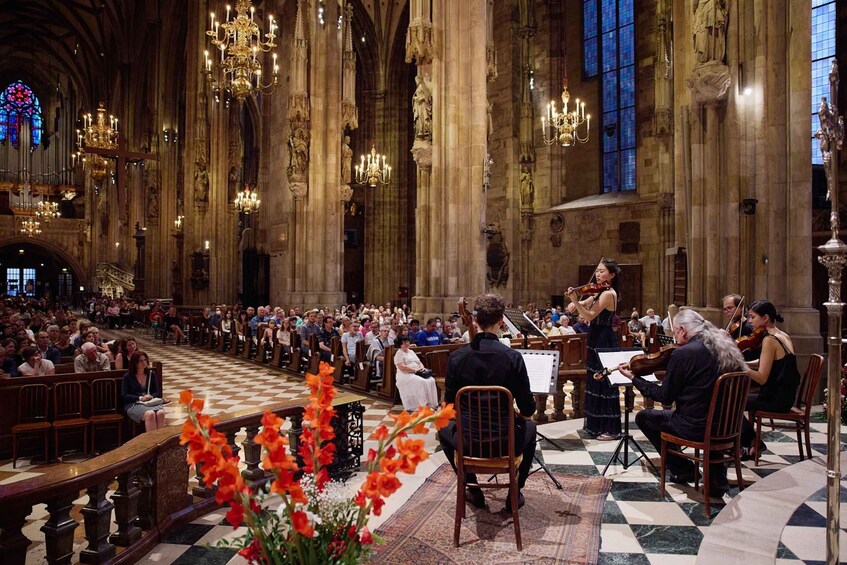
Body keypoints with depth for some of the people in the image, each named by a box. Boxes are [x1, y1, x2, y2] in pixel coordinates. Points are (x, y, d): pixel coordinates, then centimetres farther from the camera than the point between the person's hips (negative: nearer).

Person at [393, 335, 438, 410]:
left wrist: (422, 368, 0)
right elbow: (402, 367, -16)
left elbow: (419, 362, 23)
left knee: (431, 380, -19)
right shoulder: (399, 354, -3)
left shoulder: (411, 352, 22)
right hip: (406, 376, -7)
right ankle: (422, 405, -30)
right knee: (421, 382, -33)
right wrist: (415, 370, -18)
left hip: (417, 374, 7)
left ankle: (431, 403, -20)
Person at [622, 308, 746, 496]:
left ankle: (683, 470, 21)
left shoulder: (682, 353, -18)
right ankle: (716, 478, 30)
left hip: (696, 426, -7)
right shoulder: (726, 347, 3)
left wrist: (634, 378, -1)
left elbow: (665, 396, -10)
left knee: (643, 417, 13)